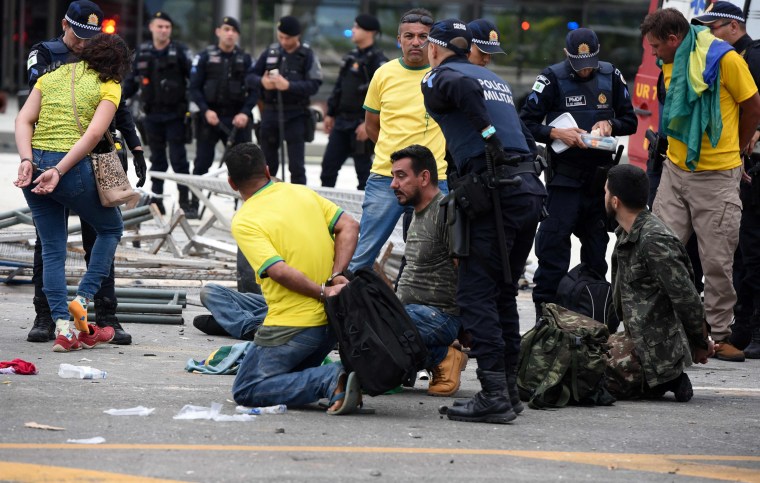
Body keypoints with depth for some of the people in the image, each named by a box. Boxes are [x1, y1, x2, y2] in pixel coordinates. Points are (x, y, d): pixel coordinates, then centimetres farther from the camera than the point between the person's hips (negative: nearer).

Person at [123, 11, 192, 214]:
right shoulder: (142, 52, 8)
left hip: (175, 114, -4)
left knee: (178, 157, -5)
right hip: (152, 114, 4)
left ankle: (184, 200, -1)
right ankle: (156, 199, 16)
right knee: (157, 158, 11)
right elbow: (132, 80, 17)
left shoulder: (179, 51, -4)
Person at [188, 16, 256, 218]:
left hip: (236, 119, 1)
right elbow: (194, 88, 1)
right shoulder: (205, 57, 3)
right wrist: (206, 110, -13)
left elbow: (254, 90, 4)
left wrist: (245, 113, -11)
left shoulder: (245, 59, 7)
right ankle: (193, 206, 9)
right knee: (202, 163, 2)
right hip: (210, 117, -1)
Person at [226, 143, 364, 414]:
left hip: (291, 327, -8)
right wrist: (336, 276, -5)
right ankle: (335, 379, 0)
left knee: (246, 391, -1)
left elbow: (279, 271, -21)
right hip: (332, 322, 8)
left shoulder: (243, 221, -10)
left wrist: (323, 292, -12)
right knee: (292, 375, 31)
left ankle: (331, 381, -18)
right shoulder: (302, 193, 9)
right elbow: (349, 227, 2)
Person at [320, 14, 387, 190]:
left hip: (361, 124, -8)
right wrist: (330, 114, 18)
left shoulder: (377, 60, -11)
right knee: (328, 165, 8)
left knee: (363, 168, -1)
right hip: (342, 122, 8)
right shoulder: (351, 57, 15)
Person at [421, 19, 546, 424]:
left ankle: (493, 395, -13)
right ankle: (509, 388, 18)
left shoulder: (437, 78, 4)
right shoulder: (496, 79, 27)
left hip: (496, 190, -8)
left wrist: (488, 133, -13)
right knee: (503, 293, 16)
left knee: (476, 294, -6)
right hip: (531, 187, 8)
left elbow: (464, 87, -20)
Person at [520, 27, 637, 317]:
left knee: (597, 245, 11)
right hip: (564, 178, -4)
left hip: (601, 176, 4)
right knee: (553, 244, -9)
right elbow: (526, 123, -8)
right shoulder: (552, 79, -6)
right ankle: (545, 312, -5)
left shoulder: (611, 77, 6)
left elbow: (630, 121, 14)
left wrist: (610, 124, -7)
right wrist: (557, 133, -21)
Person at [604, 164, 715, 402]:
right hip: (637, 337, 10)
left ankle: (664, 381, -7)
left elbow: (687, 299, -20)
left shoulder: (654, 242, -21)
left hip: (658, 347, -10)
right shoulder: (626, 234, 12)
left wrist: (701, 344, -9)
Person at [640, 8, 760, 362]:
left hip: (716, 176, -5)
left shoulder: (724, 60, -13)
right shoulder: (669, 65, 7)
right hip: (675, 170, 6)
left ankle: (719, 335, 11)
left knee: (717, 260, 1)